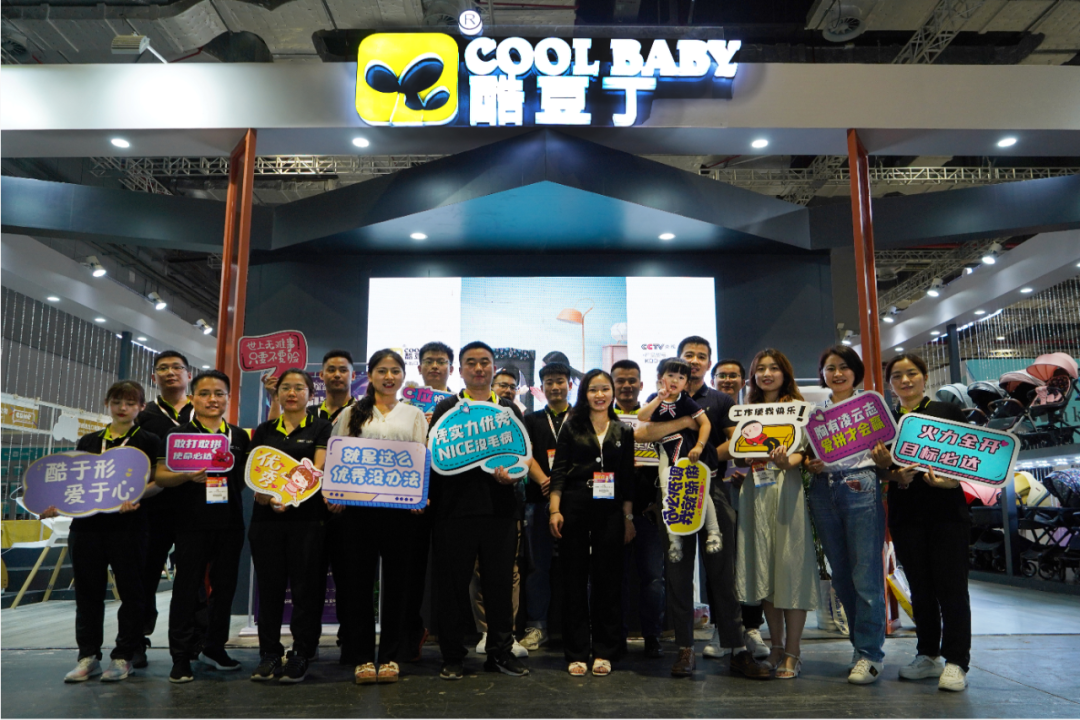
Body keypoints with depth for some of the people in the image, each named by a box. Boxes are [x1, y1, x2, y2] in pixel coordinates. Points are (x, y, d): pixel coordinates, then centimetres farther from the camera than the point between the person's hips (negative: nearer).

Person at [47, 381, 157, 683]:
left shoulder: (148, 441, 2)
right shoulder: (88, 441, 15)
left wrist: (136, 496, -20)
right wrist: (56, 505, 1)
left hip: (128, 525, -4)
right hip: (86, 524, 4)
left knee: (130, 591, 1)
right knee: (88, 592, 8)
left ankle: (123, 657, 11)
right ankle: (88, 656, 20)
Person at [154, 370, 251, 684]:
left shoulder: (240, 436, 11)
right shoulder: (177, 434, 1)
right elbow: (160, 475, -4)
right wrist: (188, 476, -21)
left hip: (230, 524, 4)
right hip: (192, 524, -3)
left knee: (224, 587, 11)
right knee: (187, 588, 2)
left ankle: (214, 647, 26)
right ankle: (181, 657, 11)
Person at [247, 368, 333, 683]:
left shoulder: (321, 427, 5)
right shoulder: (264, 431, 15)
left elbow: (318, 469, -6)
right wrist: (261, 492, -14)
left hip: (307, 517, -3)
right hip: (266, 516, 3)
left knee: (306, 586, 0)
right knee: (269, 585, 7)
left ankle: (301, 655, 9)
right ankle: (269, 654, 17)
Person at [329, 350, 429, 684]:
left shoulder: (414, 414, 13)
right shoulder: (351, 414, 12)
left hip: (400, 506, 0)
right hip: (356, 505, 0)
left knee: (397, 579, 3)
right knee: (358, 579, 2)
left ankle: (391, 656, 13)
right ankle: (362, 657, 11)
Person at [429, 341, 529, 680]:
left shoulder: (510, 409, 15)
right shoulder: (446, 408, 9)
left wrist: (513, 474, -8)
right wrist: (429, 496, -13)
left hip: (500, 506, 2)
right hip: (455, 507, -1)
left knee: (500, 582, 6)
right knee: (452, 584, 3)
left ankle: (500, 652, 20)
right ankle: (452, 656, 16)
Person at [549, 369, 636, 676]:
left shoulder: (623, 431, 10)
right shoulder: (571, 427, 5)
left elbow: (628, 479, 11)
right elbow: (558, 470, 1)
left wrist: (628, 517, 6)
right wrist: (555, 509, -8)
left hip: (610, 510, 1)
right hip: (574, 507, -1)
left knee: (607, 580, 4)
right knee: (574, 579, 3)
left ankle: (604, 652, 15)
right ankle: (577, 653, 12)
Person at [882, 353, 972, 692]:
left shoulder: (948, 412, 3)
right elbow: (878, 467, 8)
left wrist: (952, 480, -18)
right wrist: (897, 477, -12)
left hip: (947, 509, -3)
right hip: (906, 514, 3)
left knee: (951, 585, -3)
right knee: (920, 587, 10)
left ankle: (955, 662, 4)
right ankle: (928, 655, 21)